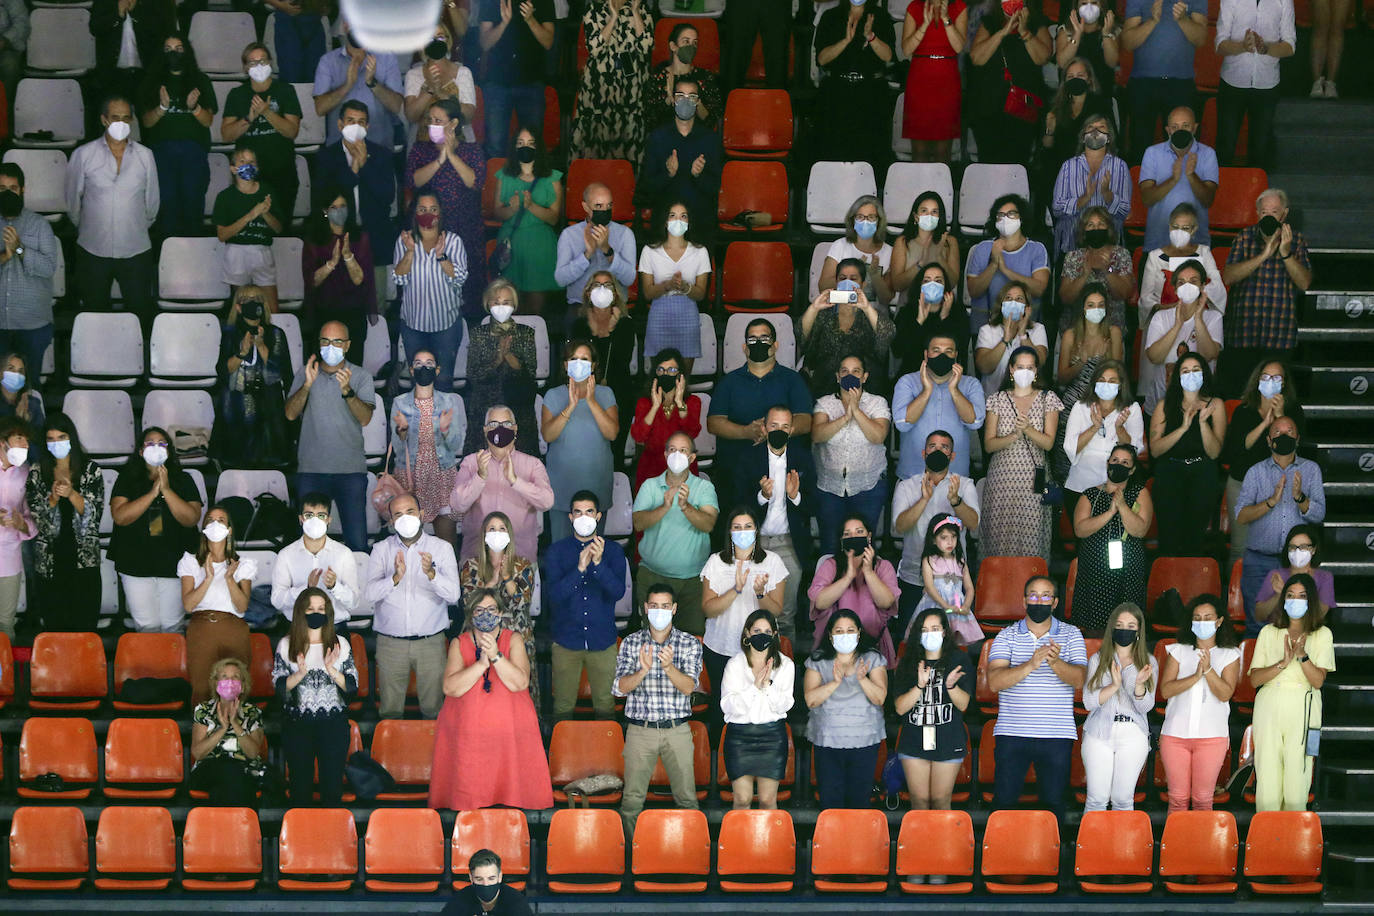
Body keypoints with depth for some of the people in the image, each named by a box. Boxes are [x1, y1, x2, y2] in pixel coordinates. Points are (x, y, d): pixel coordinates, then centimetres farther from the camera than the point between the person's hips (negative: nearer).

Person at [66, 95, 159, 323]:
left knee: (141, 313, 3)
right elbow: (72, 200, 7)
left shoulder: (145, 156, 1)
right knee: (95, 316, 9)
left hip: (136, 251, 1)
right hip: (94, 252, 0)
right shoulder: (83, 155, -3)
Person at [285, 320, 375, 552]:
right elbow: (290, 413, -2)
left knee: (357, 542, -6)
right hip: (310, 470, 1)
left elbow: (365, 418, -8)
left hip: (351, 470, -1)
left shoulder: (361, 376, 6)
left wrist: (347, 391, -24)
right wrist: (307, 385, -18)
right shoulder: (305, 375, 11)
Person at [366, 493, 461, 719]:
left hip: (430, 641, -1)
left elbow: (453, 594, -9)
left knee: (433, 709, 1)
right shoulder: (381, 550, 5)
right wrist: (395, 578, -26)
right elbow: (369, 594, -8)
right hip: (390, 642, 1)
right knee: (390, 712, 4)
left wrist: (431, 573, -28)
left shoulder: (442, 548, 2)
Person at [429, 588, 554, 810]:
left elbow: (521, 683, -9)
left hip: (510, 732, 0)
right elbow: (450, 688, -9)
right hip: (467, 732, 0)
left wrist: (496, 656, -20)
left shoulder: (513, 640, 5)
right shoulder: (459, 644, 6)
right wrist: (481, 663, -18)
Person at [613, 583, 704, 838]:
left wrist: (668, 666, -29)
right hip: (640, 729, 0)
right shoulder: (631, 643, 4)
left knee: (686, 798, -1)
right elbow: (620, 687, -5)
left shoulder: (690, 643, 3)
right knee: (632, 800, -3)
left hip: (677, 730, 0)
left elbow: (688, 687, -10)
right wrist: (643, 671, -26)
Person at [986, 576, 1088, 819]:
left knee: (1054, 803, 2)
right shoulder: (1007, 636, 5)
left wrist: (1055, 662, -27)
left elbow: (1079, 680, -7)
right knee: (1003, 802, -1)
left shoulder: (1071, 635, 6)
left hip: (1057, 736, 0)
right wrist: (1031, 664, -25)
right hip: (1012, 734, 0)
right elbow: (994, 681, -10)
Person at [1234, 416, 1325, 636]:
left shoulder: (1311, 469, 9)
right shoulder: (1256, 472, 8)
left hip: (1298, 560, 0)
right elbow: (1241, 516, -3)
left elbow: (1318, 515, 0)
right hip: (1260, 560, 0)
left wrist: (1300, 497, -19)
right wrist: (1272, 501, -18)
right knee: (1257, 624, -3)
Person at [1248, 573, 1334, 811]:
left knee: (1297, 780, -6)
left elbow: (1318, 681, -3)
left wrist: (1303, 655, -19)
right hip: (1269, 708, 1)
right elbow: (1254, 680, 3)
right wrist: (1283, 663, -12)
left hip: (1302, 711, -1)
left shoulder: (1322, 634, 8)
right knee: (1267, 780, -3)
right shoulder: (1269, 633, 11)